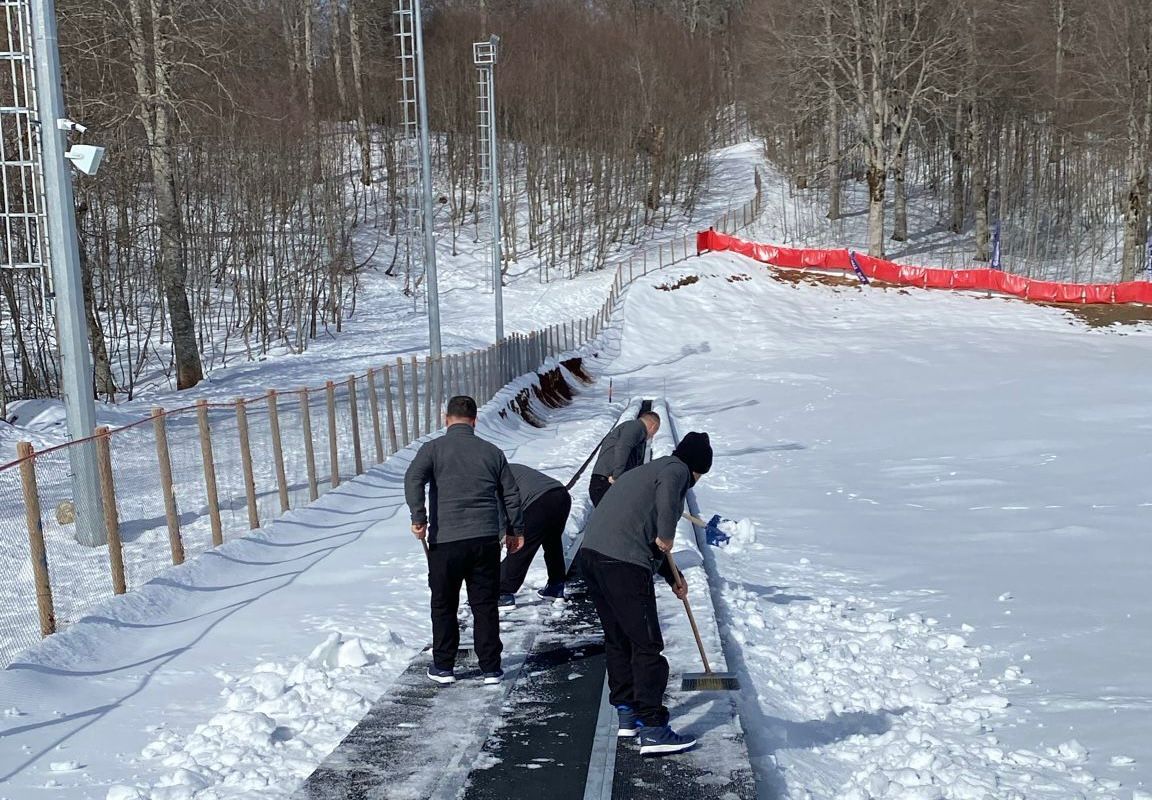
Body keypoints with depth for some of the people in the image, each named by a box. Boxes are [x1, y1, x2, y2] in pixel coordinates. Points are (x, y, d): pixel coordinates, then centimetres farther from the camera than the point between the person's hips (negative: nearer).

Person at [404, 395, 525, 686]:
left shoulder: (433, 448, 2)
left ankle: (443, 667, 19)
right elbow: (510, 493, 14)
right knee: (485, 605, 10)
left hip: (445, 540, -2)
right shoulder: (492, 452, 11)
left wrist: (419, 517, -15)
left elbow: (413, 479, -14)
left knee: (444, 605, 12)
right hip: (486, 539, 2)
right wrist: (516, 530, 24)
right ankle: (491, 668, 14)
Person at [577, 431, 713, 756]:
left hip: (591, 555, 9)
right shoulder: (677, 469, 4)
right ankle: (652, 729, 0)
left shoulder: (645, 471, 31)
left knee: (617, 639, 21)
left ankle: (627, 713, 31)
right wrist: (667, 535, -14)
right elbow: (668, 491, -24)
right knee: (647, 645, -2)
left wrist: (672, 578, 39)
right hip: (623, 564, -9)